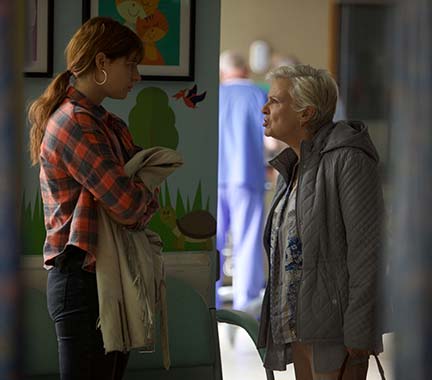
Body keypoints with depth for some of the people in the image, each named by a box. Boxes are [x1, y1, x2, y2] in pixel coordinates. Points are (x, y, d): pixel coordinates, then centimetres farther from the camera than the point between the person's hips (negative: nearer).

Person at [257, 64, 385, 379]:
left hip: (335, 326, -9)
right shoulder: (292, 168, 15)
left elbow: (367, 247, -17)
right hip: (299, 327, 9)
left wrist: (359, 331, -20)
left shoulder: (349, 160, -12)